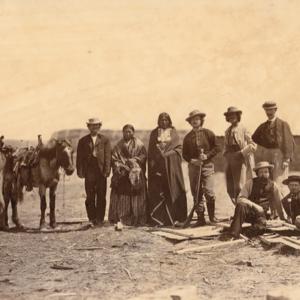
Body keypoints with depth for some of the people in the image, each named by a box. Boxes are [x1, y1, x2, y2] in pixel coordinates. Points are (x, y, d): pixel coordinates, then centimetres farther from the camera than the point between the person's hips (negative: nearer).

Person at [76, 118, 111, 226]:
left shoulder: (105, 140, 9)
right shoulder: (83, 141, 11)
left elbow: (108, 156, 2)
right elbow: (79, 157, 7)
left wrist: (107, 170, -7)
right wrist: (80, 171, -3)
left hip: (101, 171, 0)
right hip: (89, 172, 0)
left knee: (101, 196, 1)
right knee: (90, 197, 0)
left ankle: (100, 219, 7)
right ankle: (92, 218, 5)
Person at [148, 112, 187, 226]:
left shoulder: (173, 132, 10)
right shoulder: (154, 133, 11)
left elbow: (179, 147, 4)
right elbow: (151, 151, 8)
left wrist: (167, 154, -9)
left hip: (171, 165, 0)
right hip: (157, 165, 0)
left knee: (173, 190, -4)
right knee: (157, 192, -5)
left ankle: (175, 217, -2)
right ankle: (157, 218, -6)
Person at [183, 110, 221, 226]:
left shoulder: (208, 133, 4)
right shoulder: (188, 137, 11)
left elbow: (217, 148, 4)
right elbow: (184, 154, 13)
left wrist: (207, 155, -9)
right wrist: (191, 160, -5)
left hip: (207, 165, -3)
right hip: (193, 166, 3)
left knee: (209, 192, -13)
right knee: (196, 194, 1)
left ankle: (212, 216, 5)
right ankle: (200, 218, 6)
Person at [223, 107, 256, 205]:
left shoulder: (243, 129, -4)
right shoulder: (227, 131, 16)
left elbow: (253, 145, -7)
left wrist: (242, 152, -16)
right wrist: (226, 154, 12)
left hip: (240, 160, -7)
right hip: (230, 161, 7)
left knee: (239, 188, -12)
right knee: (230, 189, 3)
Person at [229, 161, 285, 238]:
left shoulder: (273, 185, -1)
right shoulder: (251, 183, -7)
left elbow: (279, 204, 7)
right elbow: (240, 199, -14)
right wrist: (255, 206, -27)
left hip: (262, 215, 1)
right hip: (248, 213, 0)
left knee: (261, 227, -34)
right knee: (241, 204, -34)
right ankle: (234, 233, -34)